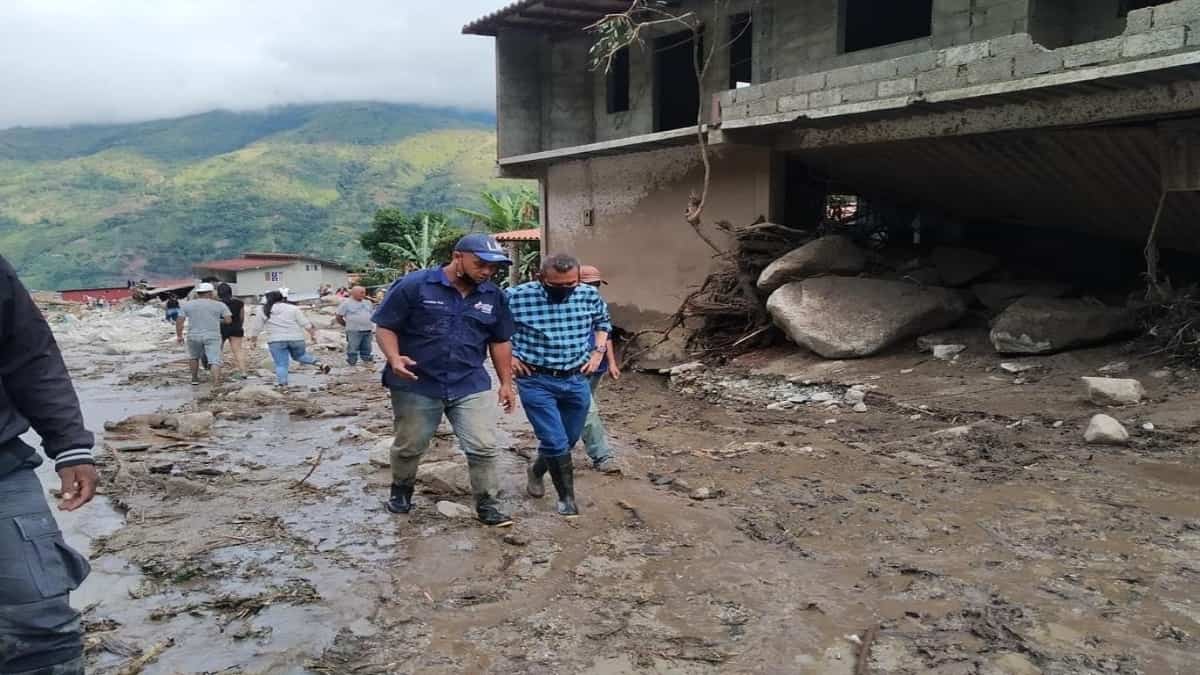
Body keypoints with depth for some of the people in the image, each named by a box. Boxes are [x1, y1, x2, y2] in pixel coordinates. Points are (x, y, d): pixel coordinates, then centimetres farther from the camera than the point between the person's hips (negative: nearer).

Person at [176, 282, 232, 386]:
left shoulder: (187, 305, 3)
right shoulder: (219, 305, 0)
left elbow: (179, 321, 0)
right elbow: (228, 320, -3)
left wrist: (179, 336, 9)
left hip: (194, 336, 2)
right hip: (212, 336, -2)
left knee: (194, 356, 25)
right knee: (214, 360, -6)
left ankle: (194, 378, 31)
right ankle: (216, 382, -22)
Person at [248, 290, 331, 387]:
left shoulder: (264, 311, 6)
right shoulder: (293, 308, 1)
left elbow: (256, 328, 10)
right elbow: (306, 323, -2)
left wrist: (253, 341, 20)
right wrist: (313, 334, 6)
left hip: (276, 341, 0)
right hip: (295, 338, 0)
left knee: (281, 364, 3)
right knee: (300, 355, 19)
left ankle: (282, 384, -3)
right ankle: (319, 363, 0)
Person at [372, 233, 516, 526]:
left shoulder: (494, 296, 3)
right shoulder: (413, 286, -11)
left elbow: (500, 342, 13)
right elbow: (385, 327, -8)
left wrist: (506, 383, 11)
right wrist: (394, 358, -25)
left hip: (470, 386, 3)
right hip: (417, 385, -2)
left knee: (483, 447, -3)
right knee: (409, 447, 15)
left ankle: (488, 505, 12)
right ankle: (401, 489, 42)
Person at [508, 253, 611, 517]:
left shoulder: (590, 295, -4)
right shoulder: (517, 297, -16)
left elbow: (602, 321, 18)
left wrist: (598, 351, 7)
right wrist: (508, 355, -6)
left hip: (577, 380, 4)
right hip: (536, 381, -4)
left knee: (569, 440, 16)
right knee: (556, 442, -8)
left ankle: (537, 470, 44)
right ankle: (567, 498, 11)